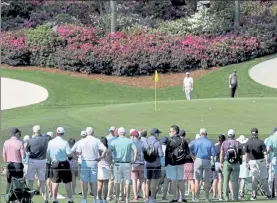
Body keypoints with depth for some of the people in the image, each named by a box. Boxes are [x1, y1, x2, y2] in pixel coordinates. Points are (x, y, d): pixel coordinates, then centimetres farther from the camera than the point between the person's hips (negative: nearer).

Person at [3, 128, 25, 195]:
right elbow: (23, 156, -12)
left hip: (9, 165, 4)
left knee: (9, 183, 11)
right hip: (18, 165, -4)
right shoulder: (20, 143, -12)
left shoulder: (6, 143, 2)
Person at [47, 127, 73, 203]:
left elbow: (47, 154, 6)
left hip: (54, 164, 3)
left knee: (55, 182, 6)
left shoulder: (50, 142, 0)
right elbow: (69, 154, -13)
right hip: (64, 164, -3)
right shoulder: (65, 142, -10)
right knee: (67, 182, 3)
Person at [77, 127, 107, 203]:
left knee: (85, 182, 4)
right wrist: (101, 157, 0)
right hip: (94, 162, 0)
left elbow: (78, 152, -2)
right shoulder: (97, 141, -2)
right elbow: (105, 149, -12)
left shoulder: (82, 141, -1)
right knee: (94, 181, 5)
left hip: (85, 162, 0)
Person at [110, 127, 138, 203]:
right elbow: (135, 150, -9)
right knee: (127, 182, 5)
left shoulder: (114, 142, -1)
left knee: (117, 182, 7)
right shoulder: (129, 141, 2)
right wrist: (134, 160, -1)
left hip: (117, 163, 0)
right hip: (127, 164, 0)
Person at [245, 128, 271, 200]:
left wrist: (247, 163, 12)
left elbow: (246, 154, 3)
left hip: (252, 161, 2)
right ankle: (268, 194, 6)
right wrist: (267, 162, -9)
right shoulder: (261, 142, -8)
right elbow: (265, 153, -10)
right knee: (264, 178, 4)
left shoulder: (248, 143, -1)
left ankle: (254, 195, 5)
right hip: (260, 161, -2)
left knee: (254, 179, 8)